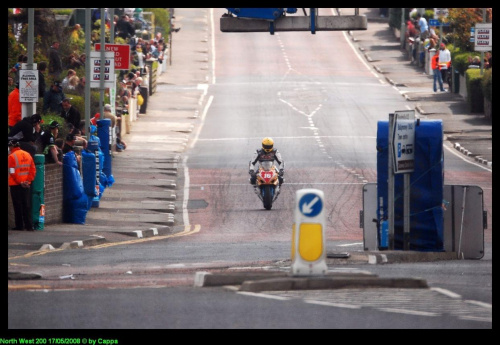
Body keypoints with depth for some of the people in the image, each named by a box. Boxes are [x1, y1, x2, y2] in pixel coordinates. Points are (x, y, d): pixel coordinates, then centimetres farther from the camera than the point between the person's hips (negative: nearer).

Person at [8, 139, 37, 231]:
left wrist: (19, 182, -10)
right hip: (26, 185, 5)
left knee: (18, 206, 2)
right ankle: (29, 226, 5)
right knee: (27, 206, 9)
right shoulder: (27, 155, 6)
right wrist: (29, 180, -1)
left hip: (16, 185, -5)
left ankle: (19, 226, 5)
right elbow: (33, 169, 4)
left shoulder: (12, 156, -12)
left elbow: (12, 172, -16)